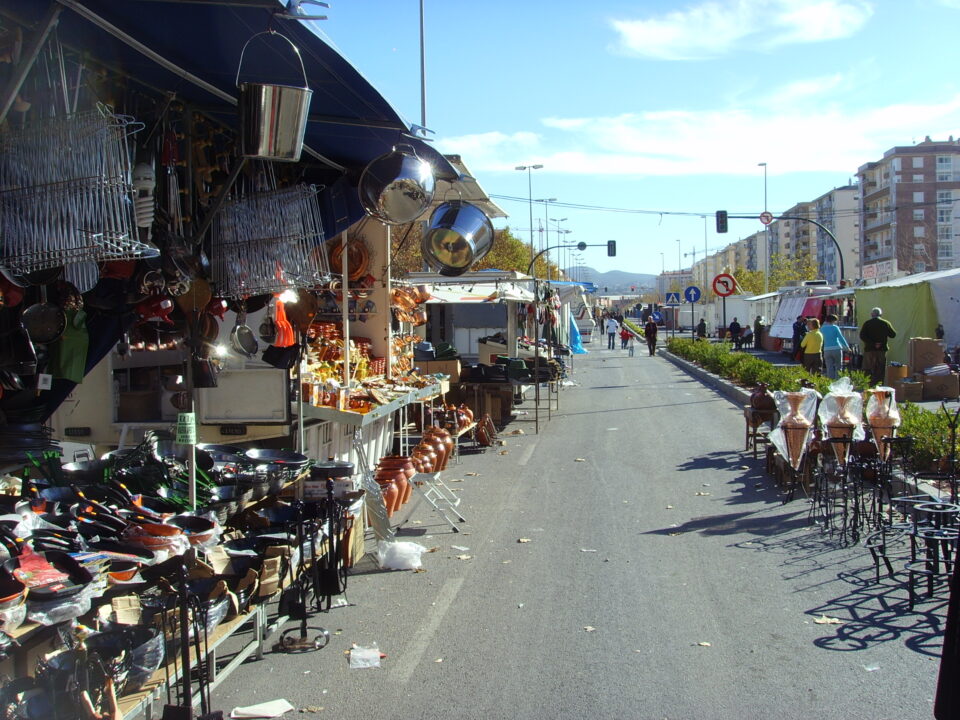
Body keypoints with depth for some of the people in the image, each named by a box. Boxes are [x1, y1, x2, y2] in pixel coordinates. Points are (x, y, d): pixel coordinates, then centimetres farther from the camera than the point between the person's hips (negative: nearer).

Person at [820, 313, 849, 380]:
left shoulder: (822, 328, 8)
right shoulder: (835, 327, -3)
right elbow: (841, 338, -5)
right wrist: (847, 347, 1)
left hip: (827, 350, 3)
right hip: (836, 349, -3)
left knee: (829, 368, 2)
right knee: (838, 367, 4)